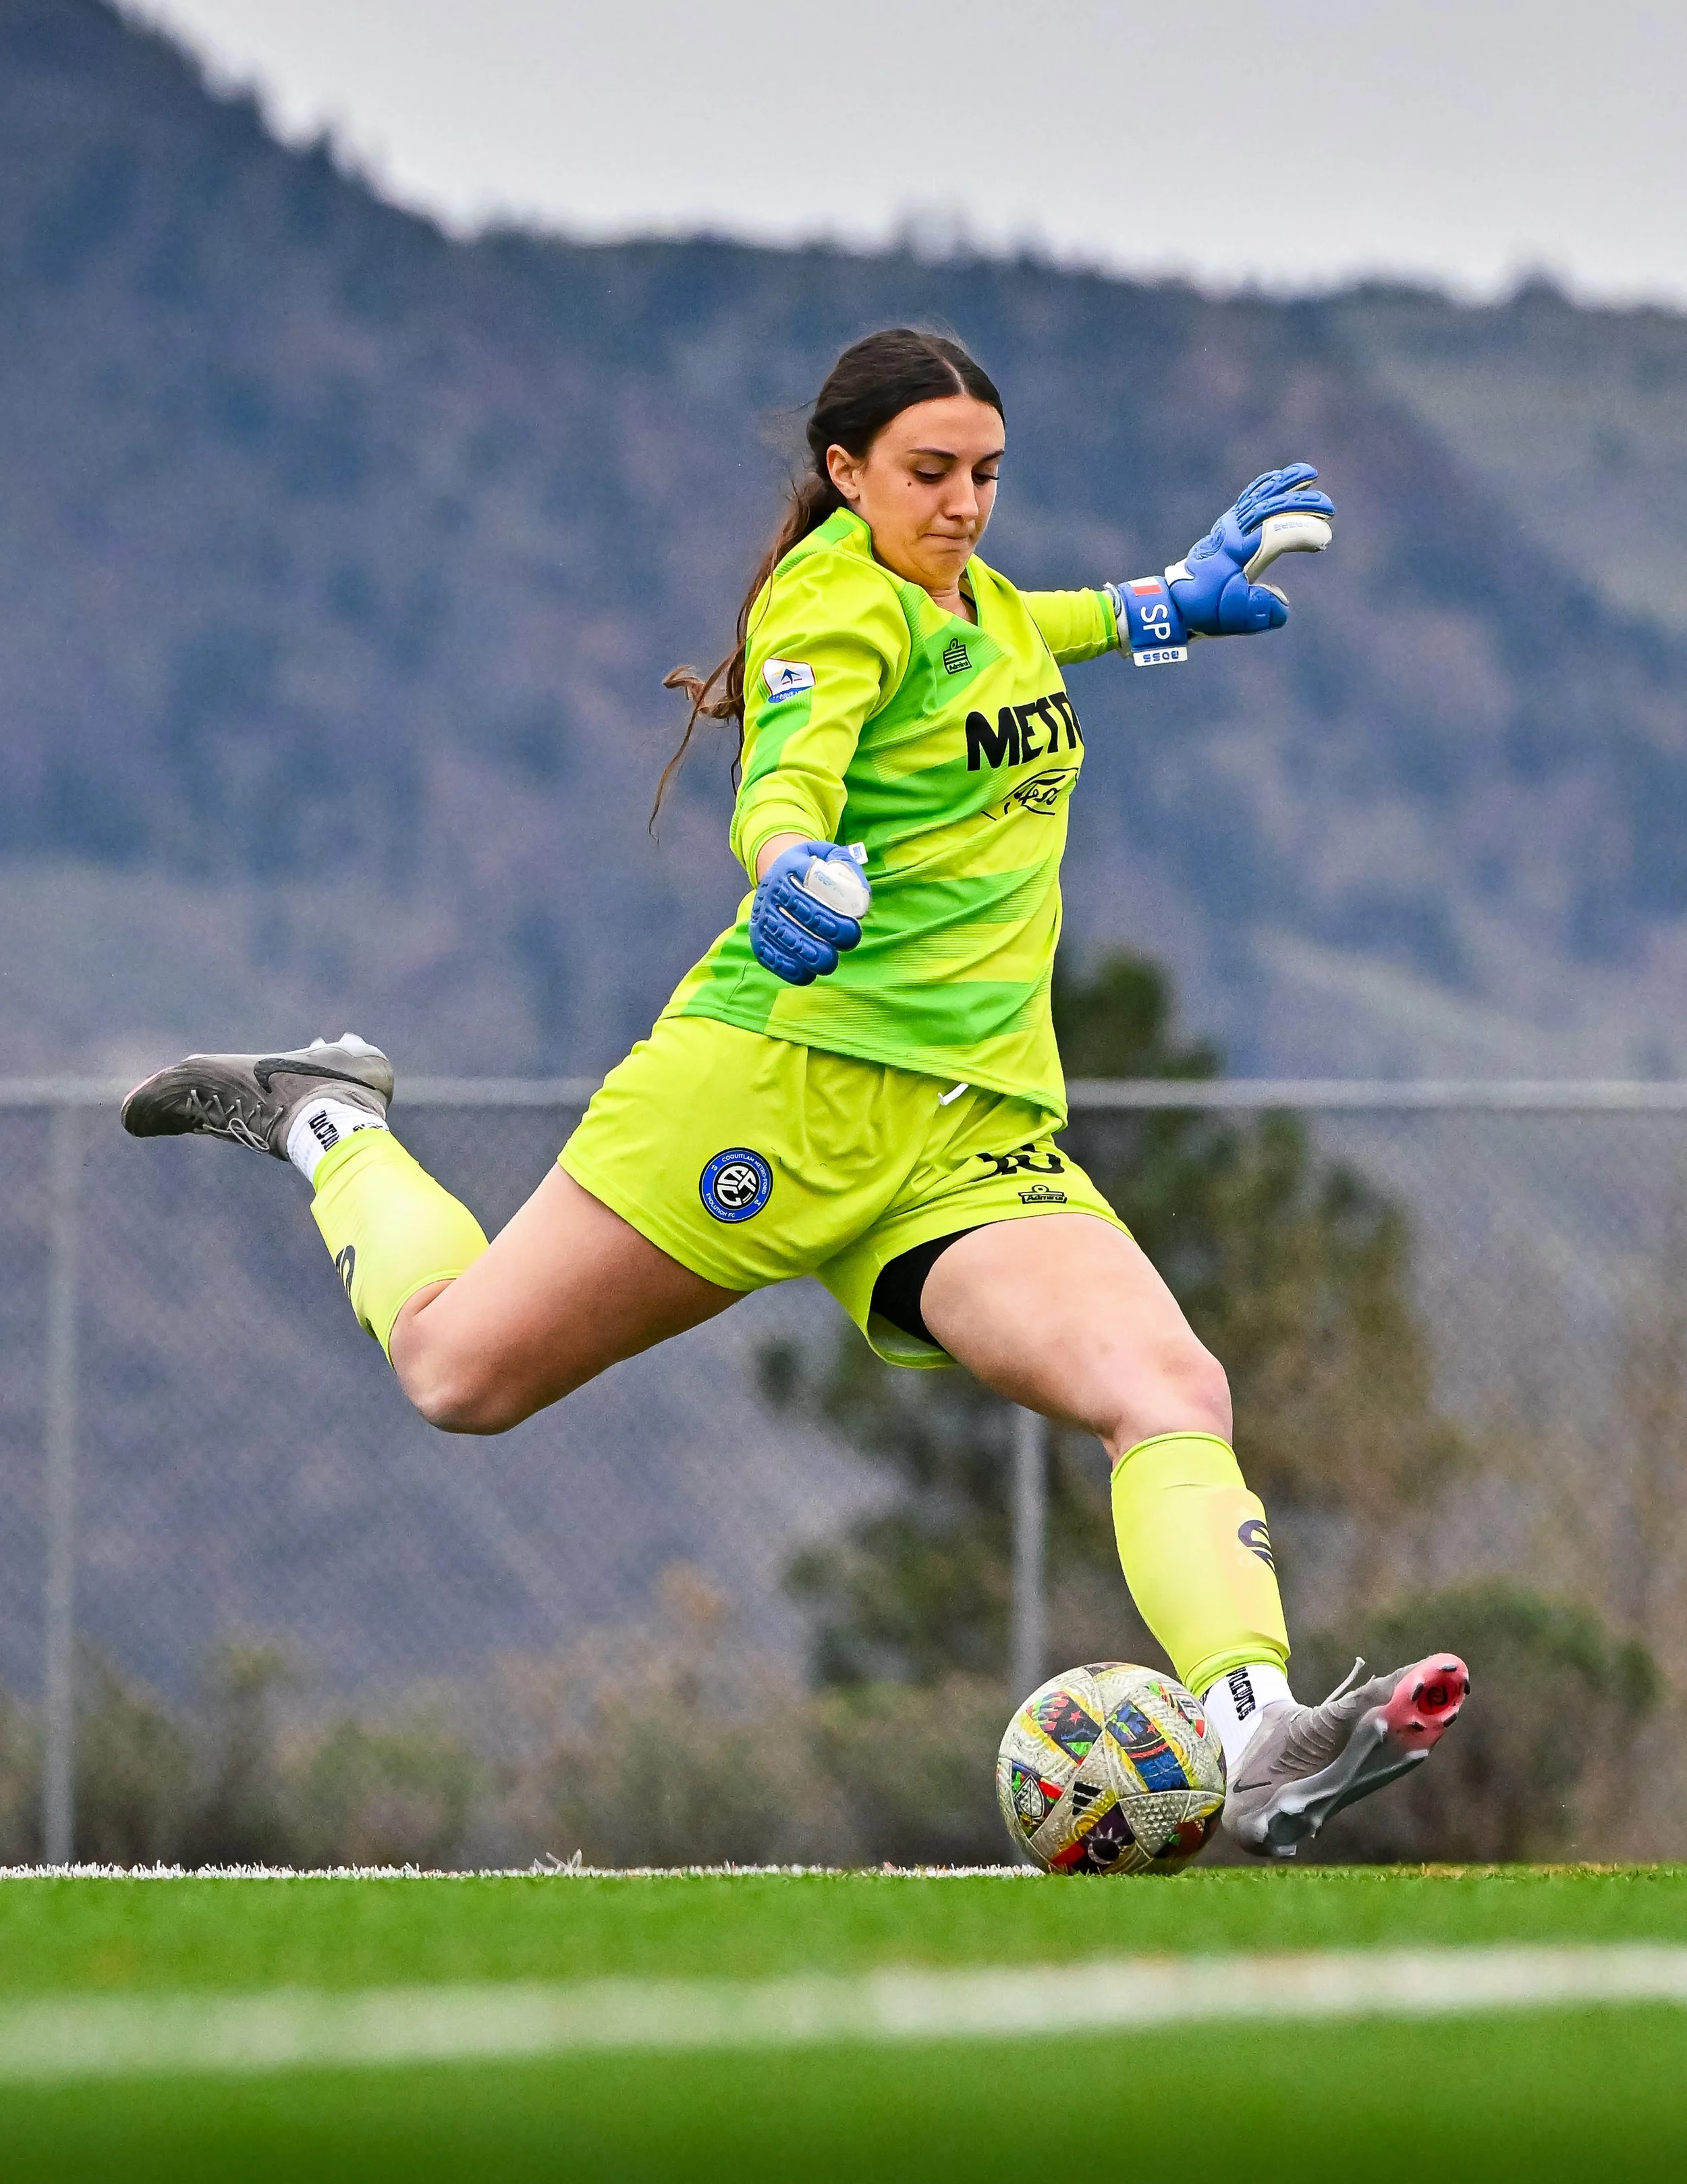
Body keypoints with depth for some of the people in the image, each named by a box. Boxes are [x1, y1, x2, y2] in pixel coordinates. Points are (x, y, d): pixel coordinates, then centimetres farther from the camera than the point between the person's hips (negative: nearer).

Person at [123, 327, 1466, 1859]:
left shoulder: (962, 586, 17)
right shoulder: (833, 600, -8)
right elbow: (785, 783, -28)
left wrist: (1159, 608, 36)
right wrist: (805, 872, -49)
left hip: (976, 1140, 6)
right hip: (792, 1074, -6)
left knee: (1172, 1391, -19)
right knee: (460, 1370, 3)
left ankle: (1256, 1739, -36)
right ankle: (330, 1125, 33)